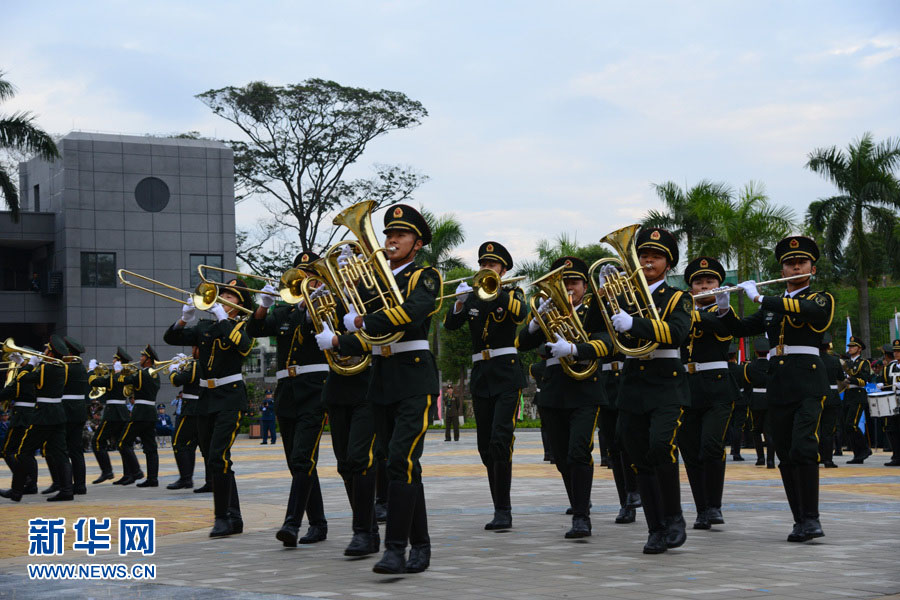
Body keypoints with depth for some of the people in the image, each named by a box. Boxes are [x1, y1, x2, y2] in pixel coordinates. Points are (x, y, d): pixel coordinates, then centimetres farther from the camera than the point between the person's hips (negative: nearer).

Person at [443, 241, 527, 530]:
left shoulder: (512, 294, 5)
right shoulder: (471, 298, 15)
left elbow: (521, 314, -18)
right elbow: (449, 324, 0)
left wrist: (495, 290, -26)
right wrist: (460, 300, -17)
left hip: (507, 374, -5)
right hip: (480, 376, 5)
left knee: (500, 441, -16)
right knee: (485, 447, 5)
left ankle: (503, 511, -14)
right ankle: (500, 508, 13)